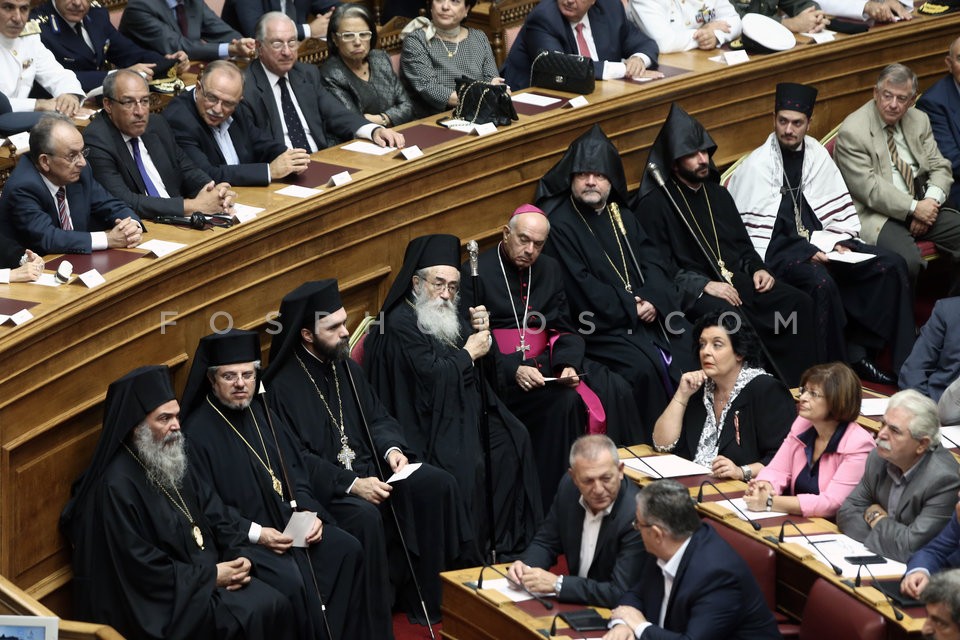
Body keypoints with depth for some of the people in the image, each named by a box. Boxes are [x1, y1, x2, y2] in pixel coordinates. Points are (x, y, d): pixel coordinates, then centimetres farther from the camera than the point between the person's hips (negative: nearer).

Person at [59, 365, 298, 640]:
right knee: (249, 616, -22)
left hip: (207, 572, 8)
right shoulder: (116, 486, -19)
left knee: (276, 605, -11)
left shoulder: (174, 461, 9)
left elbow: (214, 514, 14)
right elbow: (137, 566, -21)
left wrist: (240, 556, -5)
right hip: (159, 601, -8)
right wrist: (210, 575, -16)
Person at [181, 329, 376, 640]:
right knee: (293, 577, -30)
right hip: (241, 539, -7)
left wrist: (309, 511, -3)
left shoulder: (262, 413, 12)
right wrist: (256, 533, -22)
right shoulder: (198, 432, -12)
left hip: (288, 521, 7)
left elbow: (295, 472, 15)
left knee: (348, 550, -12)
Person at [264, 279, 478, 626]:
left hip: (366, 470, 8)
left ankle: (429, 595, -4)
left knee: (438, 485, -13)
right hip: (321, 486, -8)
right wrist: (351, 484, -25)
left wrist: (391, 448, -7)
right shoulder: (282, 385, -12)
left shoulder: (347, 368, 12)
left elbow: (377, 418, 16)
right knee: (365, 516, -37)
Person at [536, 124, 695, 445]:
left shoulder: (622, 216, 19)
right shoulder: (559, 223, -4)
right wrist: (630, 309, -11)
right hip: (600, 327, -7)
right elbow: (579, 286, -11)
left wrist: (653, 299, -10)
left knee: (692, 352, -14)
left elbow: (652, 259, 11)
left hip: (647, 313, 7)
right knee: (642, 367, -29)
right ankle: (650, 444, -18)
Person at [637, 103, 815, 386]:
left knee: (799, 304, -14)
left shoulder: (717, 194, 20)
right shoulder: (656, 203, -3)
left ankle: (796, 386, -13)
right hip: (693, 290, -7)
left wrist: (757, 268, 4)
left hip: (736, 279, 7)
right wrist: (703, 285, -20)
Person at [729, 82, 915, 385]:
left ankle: (859, 351, -6)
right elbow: (754, 233, -12)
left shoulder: (817, 155, 9)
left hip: (818, 244, 7)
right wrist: (807, 253, -18)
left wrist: (840, 242, -5)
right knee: (820, 282, -36)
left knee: (892, 265, -9)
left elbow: (839, 209, 14)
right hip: (778, 251, -6)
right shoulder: (757, 165, -8)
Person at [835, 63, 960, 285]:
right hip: (877, 215, -7)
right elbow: (868, 188, -14)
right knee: (907, 260, -33)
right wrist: (914, 208, -18)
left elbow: (940, 167, 13)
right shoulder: (852, 132, -9)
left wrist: (930, 202, -8)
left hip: (921, 207, 7)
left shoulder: (919, 121, 13)